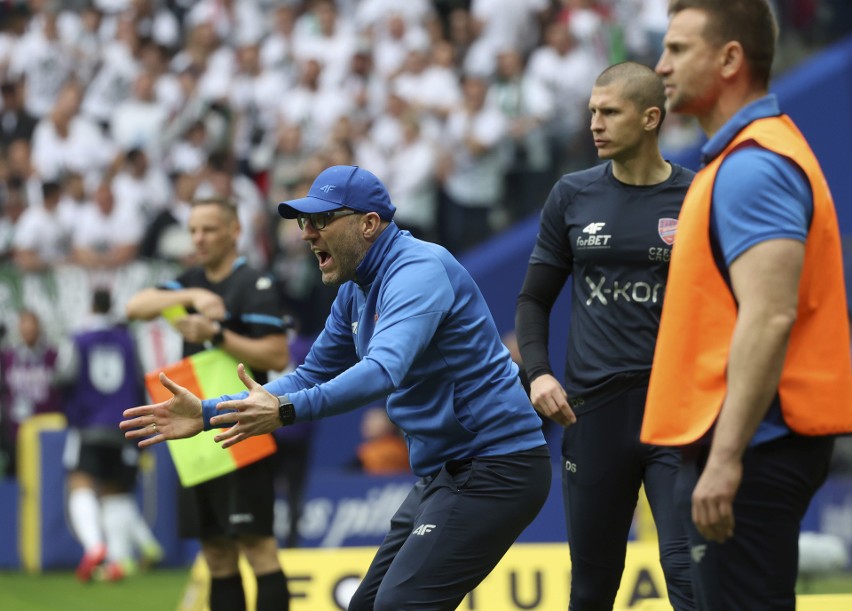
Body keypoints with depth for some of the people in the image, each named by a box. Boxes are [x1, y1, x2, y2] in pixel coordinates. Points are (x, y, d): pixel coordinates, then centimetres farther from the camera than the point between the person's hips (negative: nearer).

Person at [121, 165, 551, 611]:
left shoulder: (418, 271, -19)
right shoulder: (355, 291, 12)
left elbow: (383, 371, -34)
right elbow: (312, 377, 19)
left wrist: (286, 410, -44)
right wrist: (206, 413, 8)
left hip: (495, 469, -10)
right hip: (442, 473, 10)